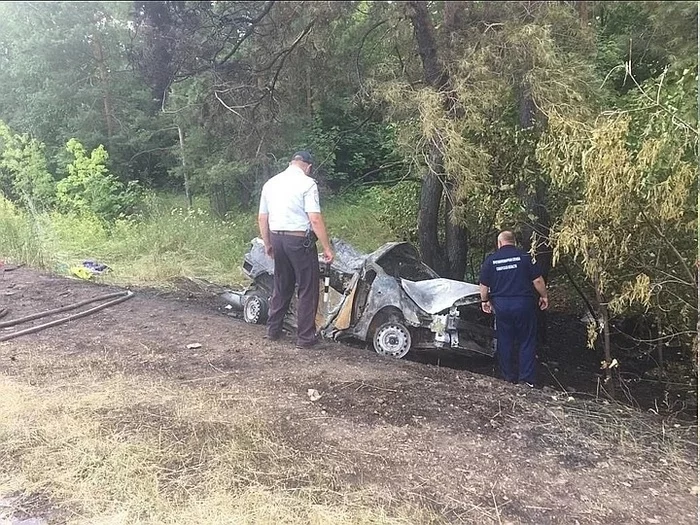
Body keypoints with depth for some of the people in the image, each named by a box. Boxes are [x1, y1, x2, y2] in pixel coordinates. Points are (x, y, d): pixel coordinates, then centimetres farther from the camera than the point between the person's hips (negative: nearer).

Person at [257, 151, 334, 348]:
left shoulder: (271, 183, 10)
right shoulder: (307, 183, -9)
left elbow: (262, 218, 13)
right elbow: (315, 219, -17)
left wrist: (268, 244, 22)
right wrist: (327, 247, -12)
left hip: (277, 238, 7)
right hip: (299, 240, -6)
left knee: (281, 286, 19)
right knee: (307, 289, 4)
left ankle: (273, 330, 27)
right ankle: (305, 337, 8)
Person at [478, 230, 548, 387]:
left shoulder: (491, 259, 2)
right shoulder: (524, 256, -3)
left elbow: (483, 285, 4)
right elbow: (538, 280, -3)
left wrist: (484, 301, 19)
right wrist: (544, 296, 11)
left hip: (501, 305, 1)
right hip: (524, 304, -1)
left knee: (505, 343, 12)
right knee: (526, 342, 8)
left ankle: (509, 377, 20)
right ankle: (526, 379, 6)